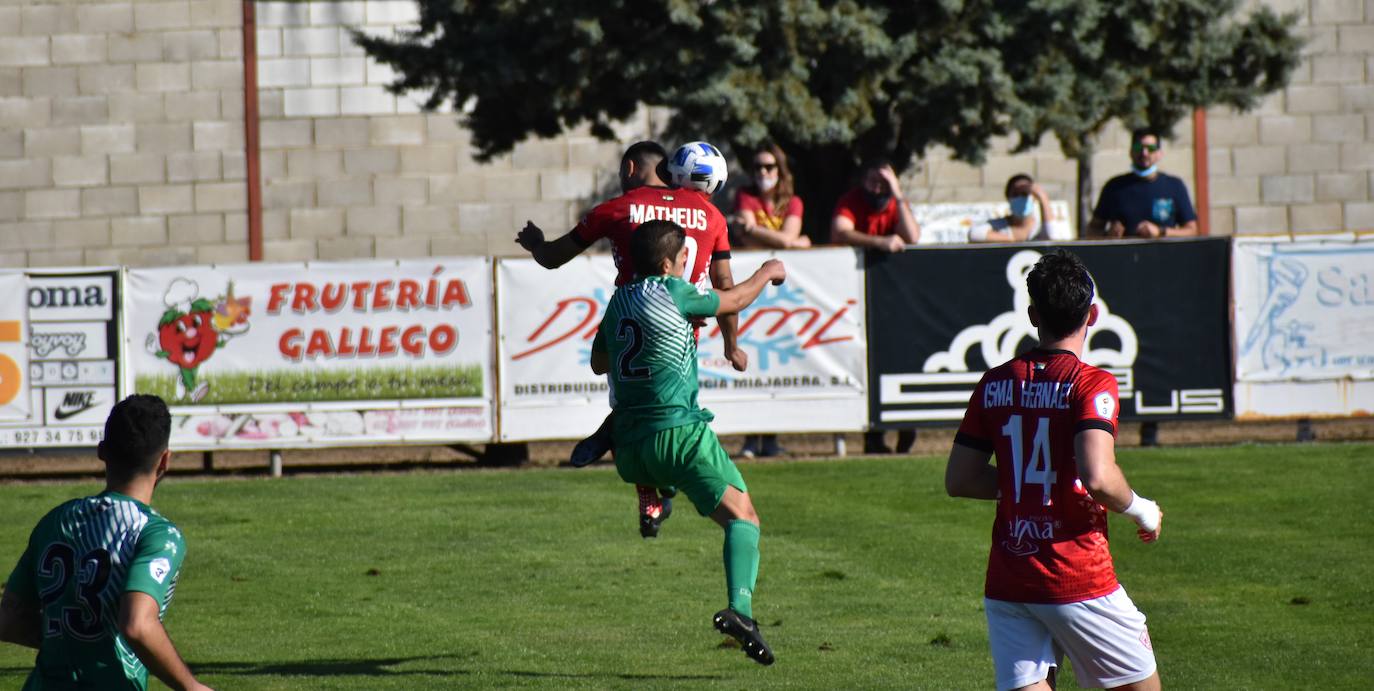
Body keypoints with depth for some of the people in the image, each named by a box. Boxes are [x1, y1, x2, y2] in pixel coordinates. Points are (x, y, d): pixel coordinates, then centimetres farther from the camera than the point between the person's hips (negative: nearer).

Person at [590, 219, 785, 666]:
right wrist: (767, 274, 29)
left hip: (629, 445, 7)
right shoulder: (671, 292, -6)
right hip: (678, 432, -7)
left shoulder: (619, 301, 12)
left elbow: (599, 363, 28)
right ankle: (739, 607, -30)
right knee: (742, 518, -11)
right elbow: (733, 302, 9)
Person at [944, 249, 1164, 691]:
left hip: (1005, 583, 5)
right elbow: (1097, 477, -24)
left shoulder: (995, 384, 5)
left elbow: (958, 480, 9)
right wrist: (1141, 510, -5)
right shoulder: (1092, 385, -11)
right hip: (1079, 581, -5)